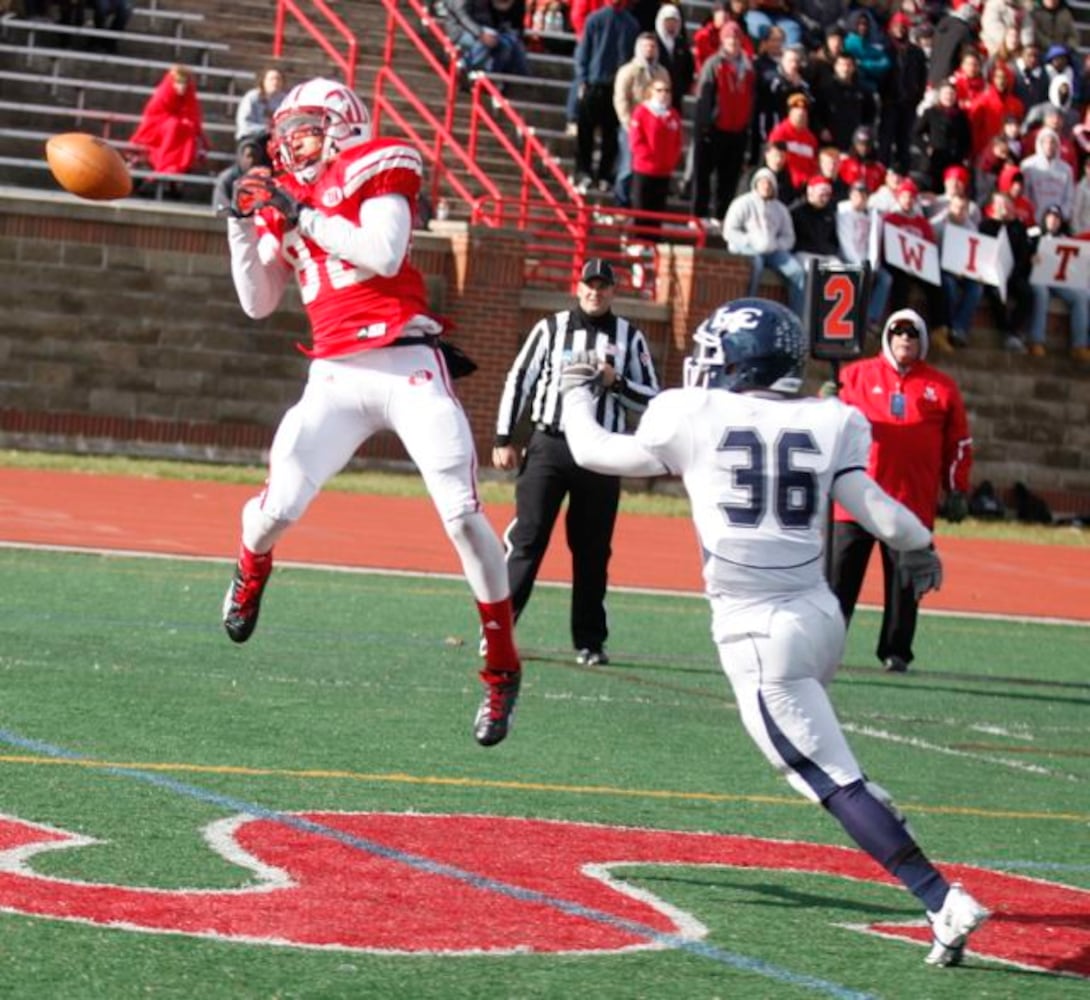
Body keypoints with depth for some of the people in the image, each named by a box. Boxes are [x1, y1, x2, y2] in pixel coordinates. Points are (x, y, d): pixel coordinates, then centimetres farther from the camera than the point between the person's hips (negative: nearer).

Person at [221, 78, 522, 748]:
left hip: (409, 368, -4)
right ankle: (250, 572, 32)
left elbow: (383, 254, -18)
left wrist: (300, 214, -12)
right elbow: (259, 304, 15)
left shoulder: (373, 174, 0)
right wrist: (243, 222, 6)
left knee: (463, 516, -10)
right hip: (335, 377, 4)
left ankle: (502, 669, -1)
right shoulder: (283, 200, 16)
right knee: (279, 508, -6)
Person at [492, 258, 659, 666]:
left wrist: (616, 381, -10)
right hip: (548, 446, -1)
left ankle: (589, 641, 12)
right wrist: (504, 440, 1)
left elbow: (651, 400, 8)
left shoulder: (630, 338, 8)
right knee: (526, 539, -5)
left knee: (593, 550, 6)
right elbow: (519, 380, 6)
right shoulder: (551, 328, 6)